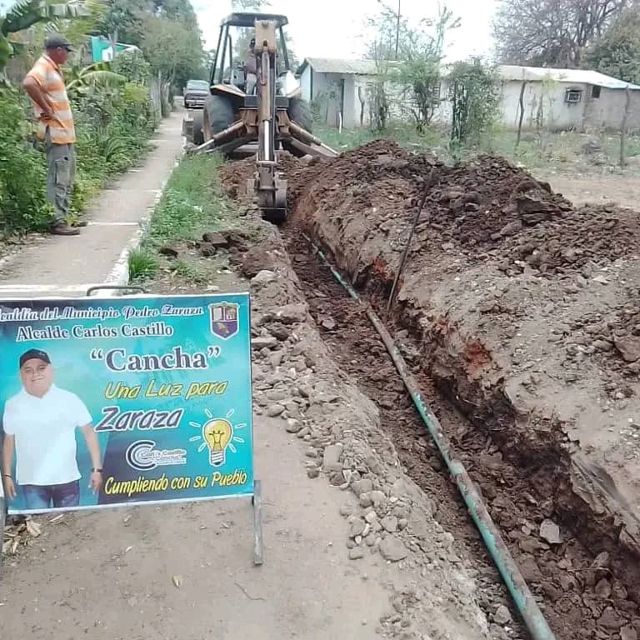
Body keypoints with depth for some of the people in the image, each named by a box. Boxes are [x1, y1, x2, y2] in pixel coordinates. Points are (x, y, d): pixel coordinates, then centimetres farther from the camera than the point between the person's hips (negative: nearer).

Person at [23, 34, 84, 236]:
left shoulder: (53, 68, 17)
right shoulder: (43, 67, -12)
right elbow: (29, 83, -32)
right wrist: (47, 110, -24)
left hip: (65, 132, 10)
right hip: (56, 133, -10)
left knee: (67, 179, 15)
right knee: (58, 179, -9)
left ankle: (64, 217, 23)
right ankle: (58, 222, -6)